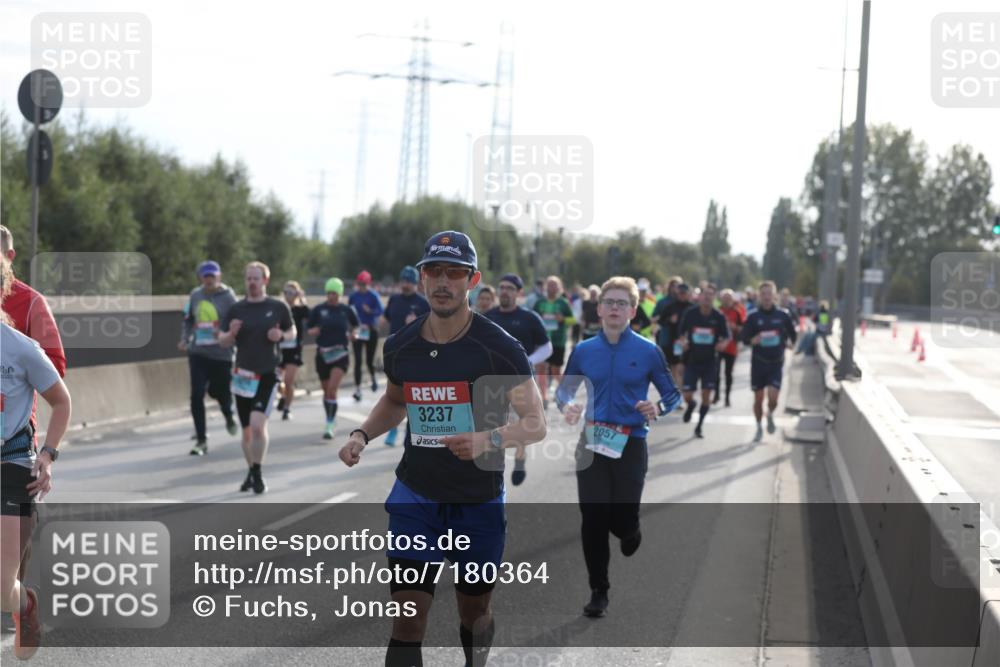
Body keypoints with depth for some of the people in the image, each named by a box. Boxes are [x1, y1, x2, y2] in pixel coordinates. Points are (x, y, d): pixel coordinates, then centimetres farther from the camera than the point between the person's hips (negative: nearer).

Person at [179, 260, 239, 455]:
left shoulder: (228, 296, -7)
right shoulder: (195, 295, 5)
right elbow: (187, 320, 16)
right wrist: (185, 339, 2)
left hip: (221, 354, -3)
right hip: (197, 353, 3)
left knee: (219, 392, 10)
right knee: (196, 395, -7)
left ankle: (228, 415, 47)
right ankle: (201, 440, 3)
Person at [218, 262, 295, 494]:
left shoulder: (278, 307, 0)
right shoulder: (236, 309, 4)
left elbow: (292, 331, 12)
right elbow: (223, 342, 7)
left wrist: (281, 336, -10)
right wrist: (232, 333, -15)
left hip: (267, 375, -3)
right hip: (243, 375, 3)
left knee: (258, 424, -18)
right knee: (247, 430, 10)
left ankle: (257, 474, -6)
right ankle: (251, 472, 28)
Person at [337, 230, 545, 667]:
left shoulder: (499, 348, -13)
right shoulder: (400, 347, 0)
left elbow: (536, 425, -13)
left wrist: (488, 439, -32)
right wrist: (362, 435, 1)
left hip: (479, 500, -2)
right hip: (415, 495, 2)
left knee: (474, 613, 14)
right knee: (407, 620, -6)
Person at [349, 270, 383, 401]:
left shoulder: (373, 295, -8)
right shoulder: (354, 296, 2)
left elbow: (380, 311, -17)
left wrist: (370, 311, -36)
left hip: (371, 330, -2)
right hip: (357, 331, 2)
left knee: (369, 360, 6)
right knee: (357, 361, -6)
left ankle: (373, 378, 39)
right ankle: (357, 389, -4)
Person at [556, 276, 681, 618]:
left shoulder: (648, 352, -2)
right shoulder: (583, 351, 5)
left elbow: (672, 394, 3)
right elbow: (563, 390, 12)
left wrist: (659, 407, -19)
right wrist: (567, 406, -10)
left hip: (631, 446, -2)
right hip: (591, 445, 2)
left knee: (622, 521, -1)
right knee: (592, 520, -2)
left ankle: (630, 534, 39)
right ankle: (598, 591, 12)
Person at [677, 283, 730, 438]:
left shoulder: (719, 317, -6)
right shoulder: (690, 313, -6)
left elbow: (727, 336, 5)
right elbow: (681, 332, 8)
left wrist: (723, 343, -17)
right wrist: (683, 341, -13)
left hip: (710, 361, 0)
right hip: (692, 360, 0)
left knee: (706, 394, 0)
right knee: (687, 395, -3)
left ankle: (699, 426, 18)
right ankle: (691, 405, 36)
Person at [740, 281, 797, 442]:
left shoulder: (782, 315, -1)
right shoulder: (753, 317, -2)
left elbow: (792, 334, 15)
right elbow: (743, 337, -4)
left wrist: (789, 342, 0)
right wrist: (753, 340, -21)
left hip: (776, 362, 0)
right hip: (758, 362, 1)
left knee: (773, 397, -12)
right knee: (758, 398, 7)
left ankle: (770, 415, 21)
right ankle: (759, 428, 26)